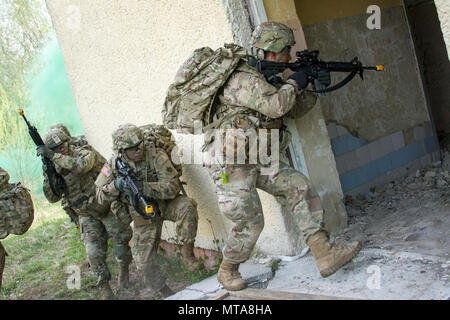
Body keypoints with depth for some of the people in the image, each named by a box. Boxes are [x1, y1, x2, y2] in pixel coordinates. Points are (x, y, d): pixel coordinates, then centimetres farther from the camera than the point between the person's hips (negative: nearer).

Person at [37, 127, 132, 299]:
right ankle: (104, 289, 11)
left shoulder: (85, 152, -19)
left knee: (120, 242, 10)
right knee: (95, 253, -1)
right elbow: (52, 197, -4)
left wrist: (52, 155, -39)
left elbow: (80, 165, -44)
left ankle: (124, 270, 38)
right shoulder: (57, 167, -2)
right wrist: (48, 174, -19)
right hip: (87, 215, 4)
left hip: (109, 208, -4)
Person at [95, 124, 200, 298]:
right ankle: (164, 293, 24)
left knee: (187, 206, -36)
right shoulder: (114, 164, -11)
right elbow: (100, 195, -6)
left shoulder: (156, 156, -23)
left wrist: (142, 187, -40)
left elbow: (172, 187, -29)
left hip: (166, 204, -3)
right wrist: (115, 186, -27)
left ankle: (187, 250, -18)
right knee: (143, 261, 2)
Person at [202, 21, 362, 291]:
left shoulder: (267, 79, 16)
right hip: (233, 163, -9)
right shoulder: (243, 79, -15)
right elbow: (275, 106, -28)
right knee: (250, 222, -7)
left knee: (302, 191, -4)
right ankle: (228, 271, 18)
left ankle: (326, 255, -5)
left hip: (261, 159, 9)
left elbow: (295, 109, 23)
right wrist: (294, 83, -11)